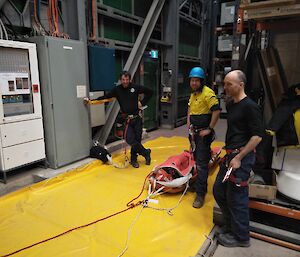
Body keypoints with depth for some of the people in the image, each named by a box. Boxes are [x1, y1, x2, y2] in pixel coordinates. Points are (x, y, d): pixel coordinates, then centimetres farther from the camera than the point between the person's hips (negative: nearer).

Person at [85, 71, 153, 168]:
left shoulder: (135, 87, 0)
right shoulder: (117, 89, 4)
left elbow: (149, 92, 9)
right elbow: (106, 97, 2)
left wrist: (142, 102, 1)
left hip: (137, 117, 0)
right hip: (127, 119, 1)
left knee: (137, 139, 3)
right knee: (130, 139, -11)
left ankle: (133, 159, 22)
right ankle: (146, 152, 10)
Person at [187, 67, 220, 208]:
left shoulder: (207, 93, -17)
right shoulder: (193, 94, 12)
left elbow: (216, 111, -25)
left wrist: (209, 129, -21)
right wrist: (189, 125, 12)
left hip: (204, 133, -9)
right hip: (195, 132, 9)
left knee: (201, 163, -5)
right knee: (198, 160, 21)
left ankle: (200, 194, 4)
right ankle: (200, 184, 40)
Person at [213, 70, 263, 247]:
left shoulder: (250, 107, -15)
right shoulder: (230, 105, 12)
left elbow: (257, 136, -18)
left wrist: (239, 158, -19)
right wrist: (228, 152, 17)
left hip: (242, 157, -9)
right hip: (230, 154, 9)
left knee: (236, 197, 2)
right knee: (219, 191, 16)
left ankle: (240, 237, 23)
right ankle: (231, 226, 36)